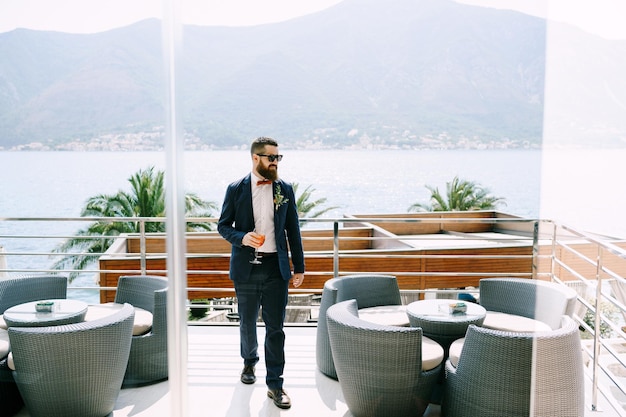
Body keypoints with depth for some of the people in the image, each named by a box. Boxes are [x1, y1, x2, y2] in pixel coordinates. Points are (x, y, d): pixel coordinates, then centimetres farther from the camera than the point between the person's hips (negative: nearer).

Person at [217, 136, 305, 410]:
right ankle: (249, 362, 42)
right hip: (246, 267, 0)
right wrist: (241, 237, -18)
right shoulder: (236, 189, 0)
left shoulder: (284, 189, 3)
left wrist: (299, 267, 4)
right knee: (247, 323, 16)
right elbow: (223, 225, 4)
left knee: (275, 327, -1)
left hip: (275, 267, 0)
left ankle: (275, 384, 7)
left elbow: (293, 230, 6)